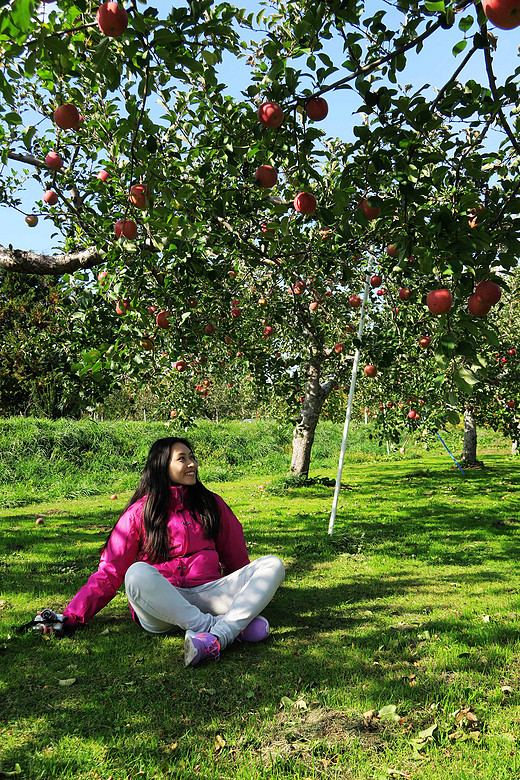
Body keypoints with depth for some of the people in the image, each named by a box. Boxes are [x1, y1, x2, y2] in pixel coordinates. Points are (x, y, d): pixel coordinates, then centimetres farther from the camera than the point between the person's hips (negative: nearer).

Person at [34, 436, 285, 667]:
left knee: (272, 564, -18)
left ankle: (220, 636, -40)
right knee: (138, 574, -35)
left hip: (207, 594, 3)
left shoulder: (212, 503, 16)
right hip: (160, 607, -2)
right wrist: (69, 617, 0)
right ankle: (236, 626, -36)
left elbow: (235, 557, 24)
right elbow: (109, 572, 7)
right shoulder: (140, 512, 8)